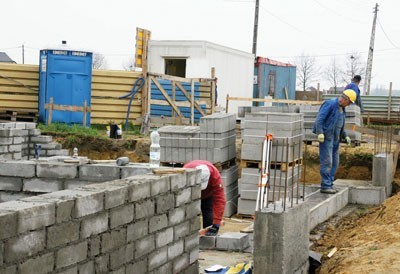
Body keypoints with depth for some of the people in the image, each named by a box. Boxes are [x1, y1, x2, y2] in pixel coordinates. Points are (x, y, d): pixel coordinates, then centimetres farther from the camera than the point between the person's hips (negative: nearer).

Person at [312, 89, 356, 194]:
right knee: (327, 162, -10)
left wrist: (345, 136, 16)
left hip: (335, 138, 10)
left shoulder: (342, 109, 18)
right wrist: (320, 133, -25)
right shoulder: (330, 104, -11)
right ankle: (325, 186, -7)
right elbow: (319, 118, -17)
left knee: (334, 162, 10)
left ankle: (329, 184, 16)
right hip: (326, 137, -9)